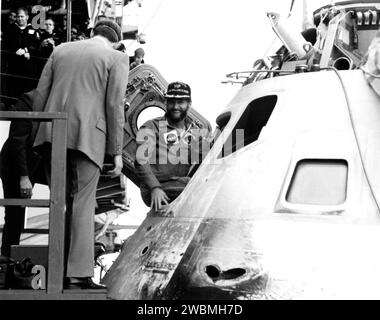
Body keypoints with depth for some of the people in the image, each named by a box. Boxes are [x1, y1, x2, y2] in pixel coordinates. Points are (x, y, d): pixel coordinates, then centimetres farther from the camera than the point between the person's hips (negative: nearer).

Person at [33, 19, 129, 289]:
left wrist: (39, 133, 14)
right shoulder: (116, 58, 5)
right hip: (87, 136, -4)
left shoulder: (61, 50, 18)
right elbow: (114, 106, -2)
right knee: (82, 204, -3)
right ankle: (79, 274, -7)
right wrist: (116, 151, 0)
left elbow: (40, 94, 12)